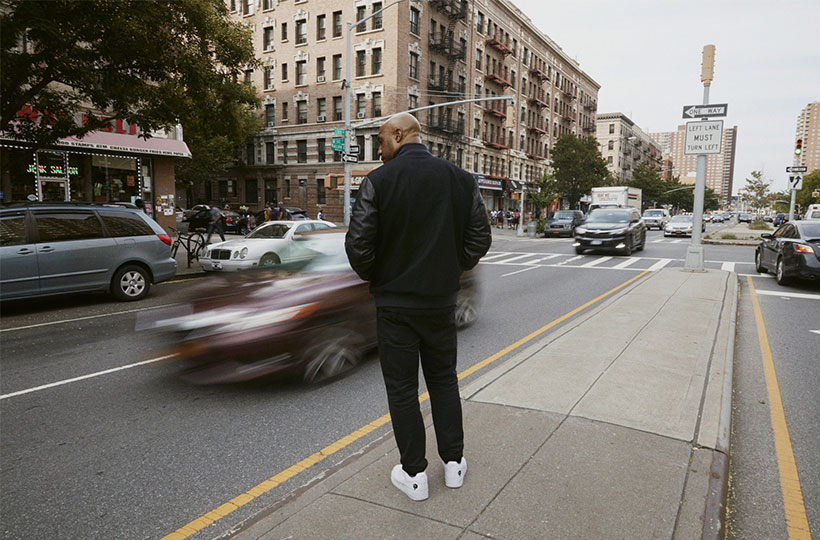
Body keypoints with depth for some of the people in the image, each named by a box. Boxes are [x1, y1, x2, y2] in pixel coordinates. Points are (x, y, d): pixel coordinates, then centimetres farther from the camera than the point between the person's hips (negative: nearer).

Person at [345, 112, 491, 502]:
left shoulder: (378, 181, -13)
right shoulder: (460, 179, 0)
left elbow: (358, 245, -15)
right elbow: (480, 237, 2)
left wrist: (373, 277, 4)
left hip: (394, 303, -3)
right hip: (442, 299, 4)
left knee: (402, 388, 9)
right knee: (444, 380, 19)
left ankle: (414, 474, 19)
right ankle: (453, 463, 29)